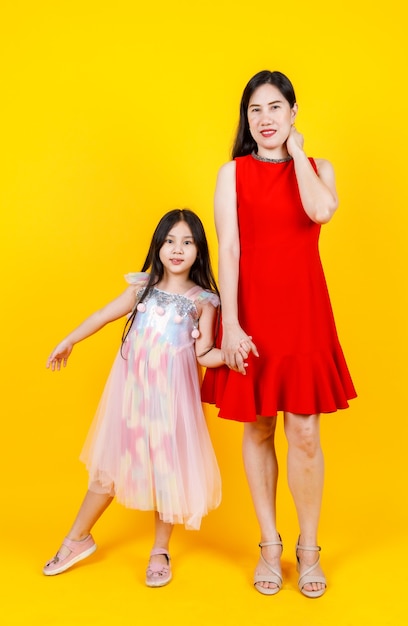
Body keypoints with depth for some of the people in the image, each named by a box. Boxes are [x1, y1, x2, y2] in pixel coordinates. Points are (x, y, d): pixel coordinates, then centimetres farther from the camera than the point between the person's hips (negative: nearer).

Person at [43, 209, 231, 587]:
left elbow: (204, 355, -5)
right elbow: (105, 315, 15)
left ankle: (160, 551, 26)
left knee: (167, 468, 5)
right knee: (110, 463, 11)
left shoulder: (203, 300, -3)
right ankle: (77, 539, 30)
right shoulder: (143, 286, 4)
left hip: (171, 393, -2)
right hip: (131, 388, 2)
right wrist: (68, 342, 25)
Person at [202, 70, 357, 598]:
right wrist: (230, 326, -13)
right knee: (257, 430, 7)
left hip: (303, 310, 1)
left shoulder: (317, 169, 9)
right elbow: (228, 250, -5)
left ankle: (309, 549, 20)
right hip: (251, 309, 0)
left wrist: (296, 153, -3)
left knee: (304, 435, 1)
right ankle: (270, 547, 24)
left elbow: (321, 211, -16)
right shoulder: (233, 173, 5)